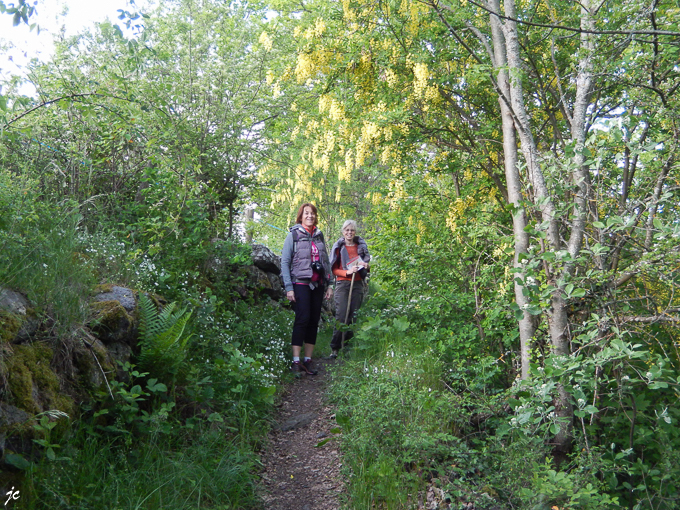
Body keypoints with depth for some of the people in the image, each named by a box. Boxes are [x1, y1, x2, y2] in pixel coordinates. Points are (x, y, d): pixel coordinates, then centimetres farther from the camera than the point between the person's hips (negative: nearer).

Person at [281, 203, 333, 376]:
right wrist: (288, 287, -10)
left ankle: (307, 360, 9)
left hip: (318, 284, 5)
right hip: (301, 283, -5)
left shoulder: (319, 235, 13)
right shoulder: (293, 235, 0)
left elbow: (326, 261, 16)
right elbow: (285, 262, -3)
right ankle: (296, 361, -11)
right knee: (303, 319, -14)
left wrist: (329, 285, 10)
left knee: (314, 321, 3)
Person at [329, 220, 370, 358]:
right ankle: (335, 348, -11)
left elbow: (367, 264, 21)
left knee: (354, 315, 2)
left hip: (357, 284, 3)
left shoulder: (361, 245, 11)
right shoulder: (339, 247, 4)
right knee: (341, 315, -13)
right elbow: (334, 269, 2)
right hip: (342, 283, -3)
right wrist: (347, 272, -15)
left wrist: (366, 266, -2)